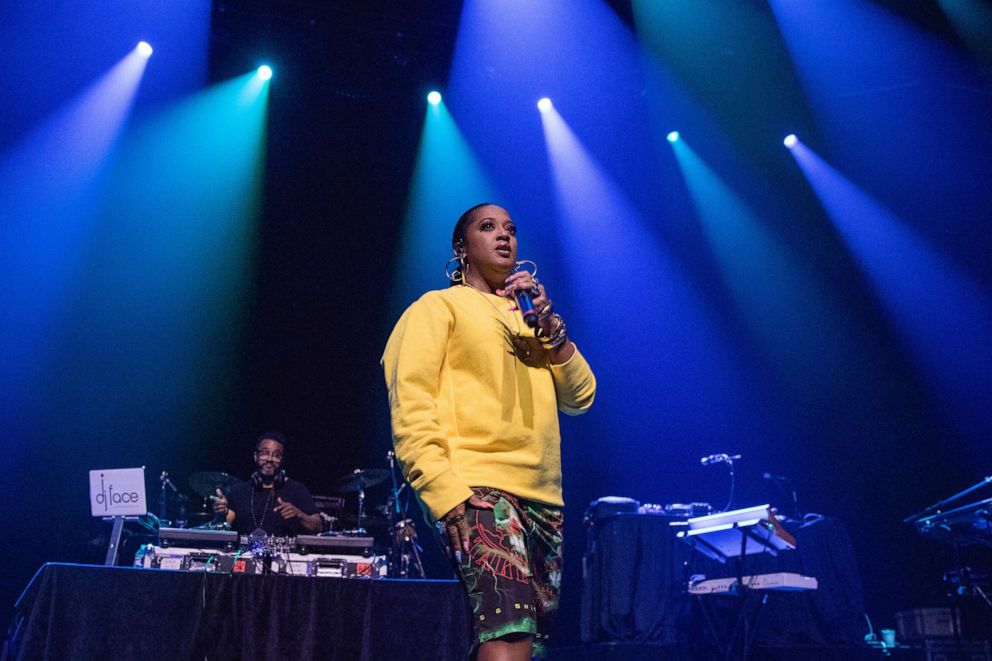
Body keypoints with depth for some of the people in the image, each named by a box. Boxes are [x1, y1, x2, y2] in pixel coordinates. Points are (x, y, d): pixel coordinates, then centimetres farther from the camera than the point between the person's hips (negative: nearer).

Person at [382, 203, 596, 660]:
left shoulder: (529, 317, 25)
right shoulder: (439, 305, 7)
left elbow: (580, 396, 14)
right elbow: (410, 405, -5)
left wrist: (549, 324, 0)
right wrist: (444, 491, -18)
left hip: (543, 497, 7)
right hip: (478, 490, -7)